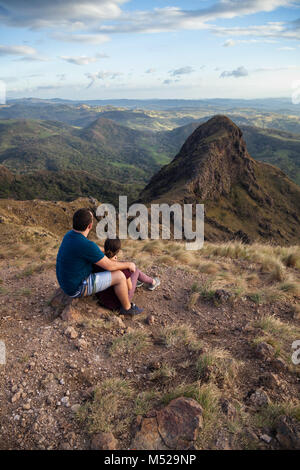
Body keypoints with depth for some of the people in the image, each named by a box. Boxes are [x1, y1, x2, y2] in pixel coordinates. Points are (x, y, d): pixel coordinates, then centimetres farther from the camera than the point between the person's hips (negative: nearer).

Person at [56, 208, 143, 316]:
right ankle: (127, 307, 15)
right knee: (119, 276, -9)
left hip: (67, 281, 9)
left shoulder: (70, 234, -3)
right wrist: (128, 264, -4)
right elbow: (109, 266, -21)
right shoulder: (86, 245, -32)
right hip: (78, 288, -9)